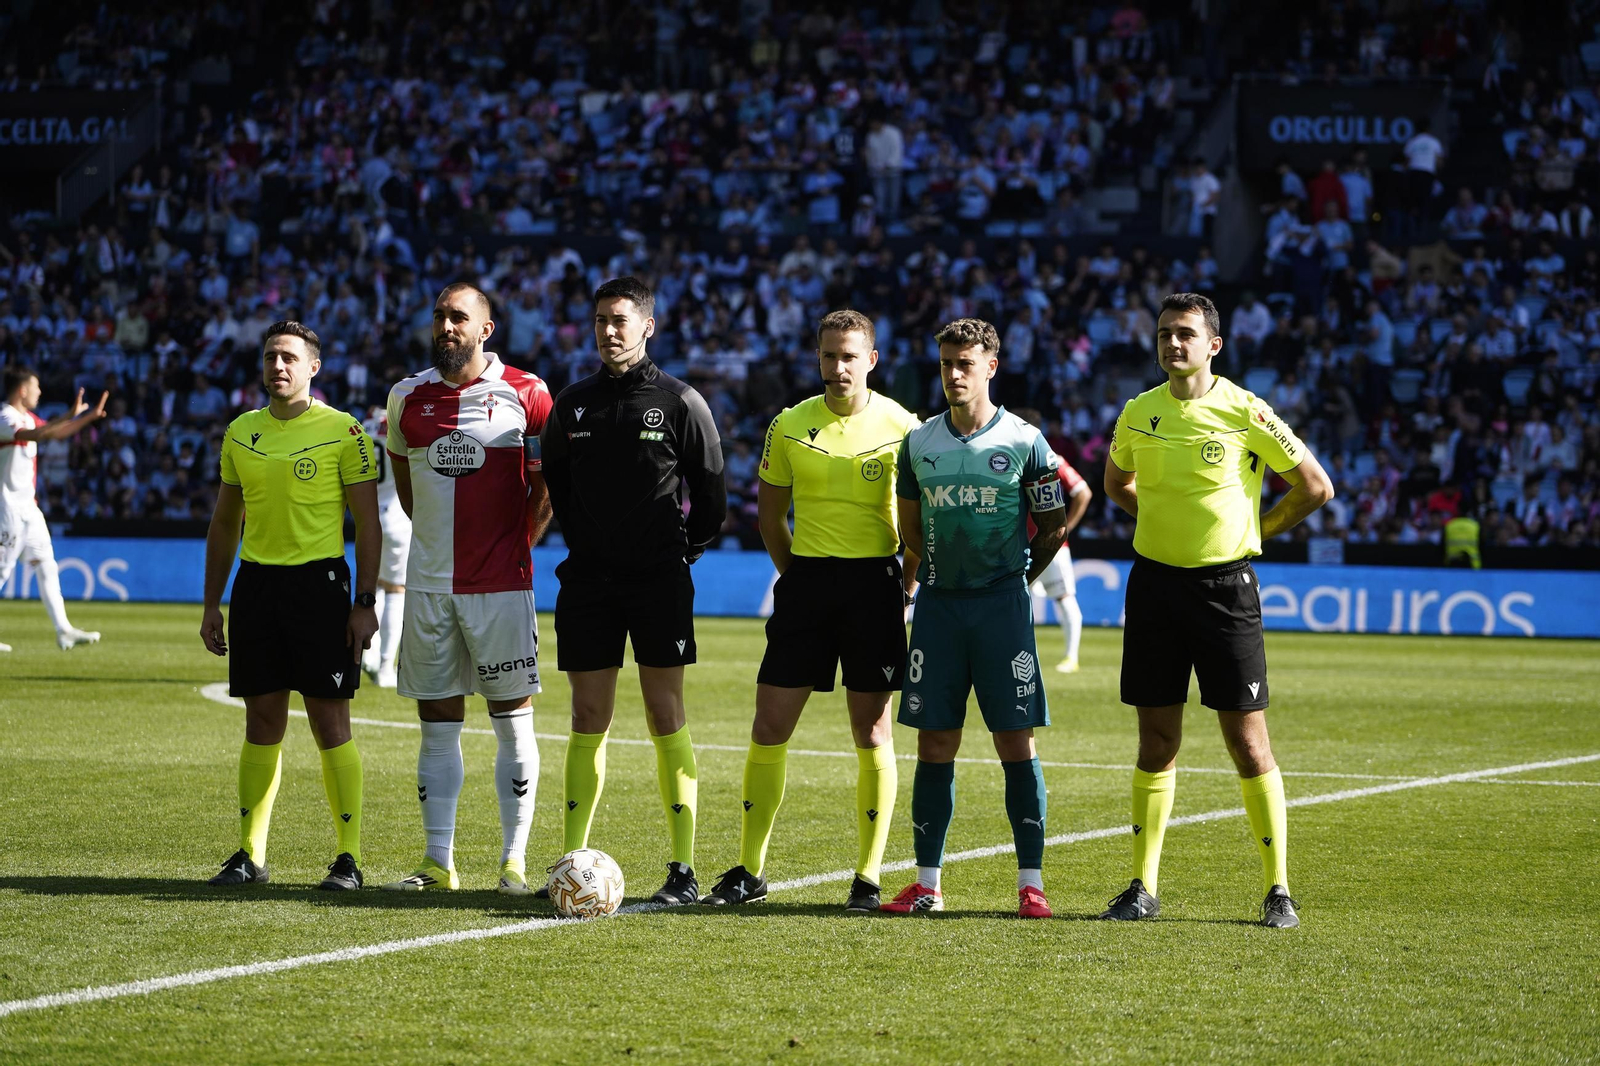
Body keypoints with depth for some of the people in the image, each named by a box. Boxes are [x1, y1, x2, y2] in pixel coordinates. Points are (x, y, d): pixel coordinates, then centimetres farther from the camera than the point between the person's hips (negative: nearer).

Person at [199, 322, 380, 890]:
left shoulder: (342, 431, -3)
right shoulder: (240, 433, 11)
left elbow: (368, 522, -3)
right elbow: (224, 523, 18)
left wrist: (365, 602, -10)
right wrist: (211, 604, 13)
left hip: (319, 581, -4)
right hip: (256, 582, 4)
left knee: (330, 721, -4)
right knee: (262, 721, 6)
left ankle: (349, 856, 1)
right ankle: (250, 854, 11)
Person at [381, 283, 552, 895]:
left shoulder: (526, 396, -2)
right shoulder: (407, 398, 8)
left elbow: (548, 482, 5)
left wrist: (519, 542, 1)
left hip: (500, 584, -3)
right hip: (428, 585, 3)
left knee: (513, 723, -1)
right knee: (438, 726, 6)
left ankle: (515, 861, 3)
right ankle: (438, 863, 11)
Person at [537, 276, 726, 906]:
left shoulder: (680, 402, -2)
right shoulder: (573, 404, 9)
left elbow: (711, 493, 3)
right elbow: (555, 483, 21)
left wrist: (682, 550, 5)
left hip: (659, 580, -3)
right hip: (587, 581, 3)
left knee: (666, 719, -4)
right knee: (588, 721, 3)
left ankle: (683, 870, -1)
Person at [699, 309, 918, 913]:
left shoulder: (901, 427, -2)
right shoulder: (789, 427, 4)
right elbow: (770, 513, 15)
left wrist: (902, 588, -1)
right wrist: (795, 576, 9)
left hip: (874, 580, -2)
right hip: (806, 576, 2)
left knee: (873, 734, 0)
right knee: (769, 727, 0)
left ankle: (868, 877, 7)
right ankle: (749, 872, 8)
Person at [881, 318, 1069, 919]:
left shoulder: (1023, 441, -2)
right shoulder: (920, 443, 8)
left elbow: (1055, 526, 6)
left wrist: (1015, 575, 10)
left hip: (1002, 603, -3)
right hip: (939, 602, 3)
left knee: (1016, 741, -4)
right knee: (934, 744, 3)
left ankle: (1031, 882, 0)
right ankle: (927, 883, 7)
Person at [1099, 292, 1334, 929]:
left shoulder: (1244, 413, -7)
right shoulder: (1138, 413, 5)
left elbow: (1316, 487, 1)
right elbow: (1117, 482, 25)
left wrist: (1254, 531, 5)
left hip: (1225, 585, -4)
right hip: (1154, 582, 4)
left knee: (1248, 741, -4)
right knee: (1157, 740, 7)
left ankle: (1278, 889, 3)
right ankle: (1144, 887, 12)